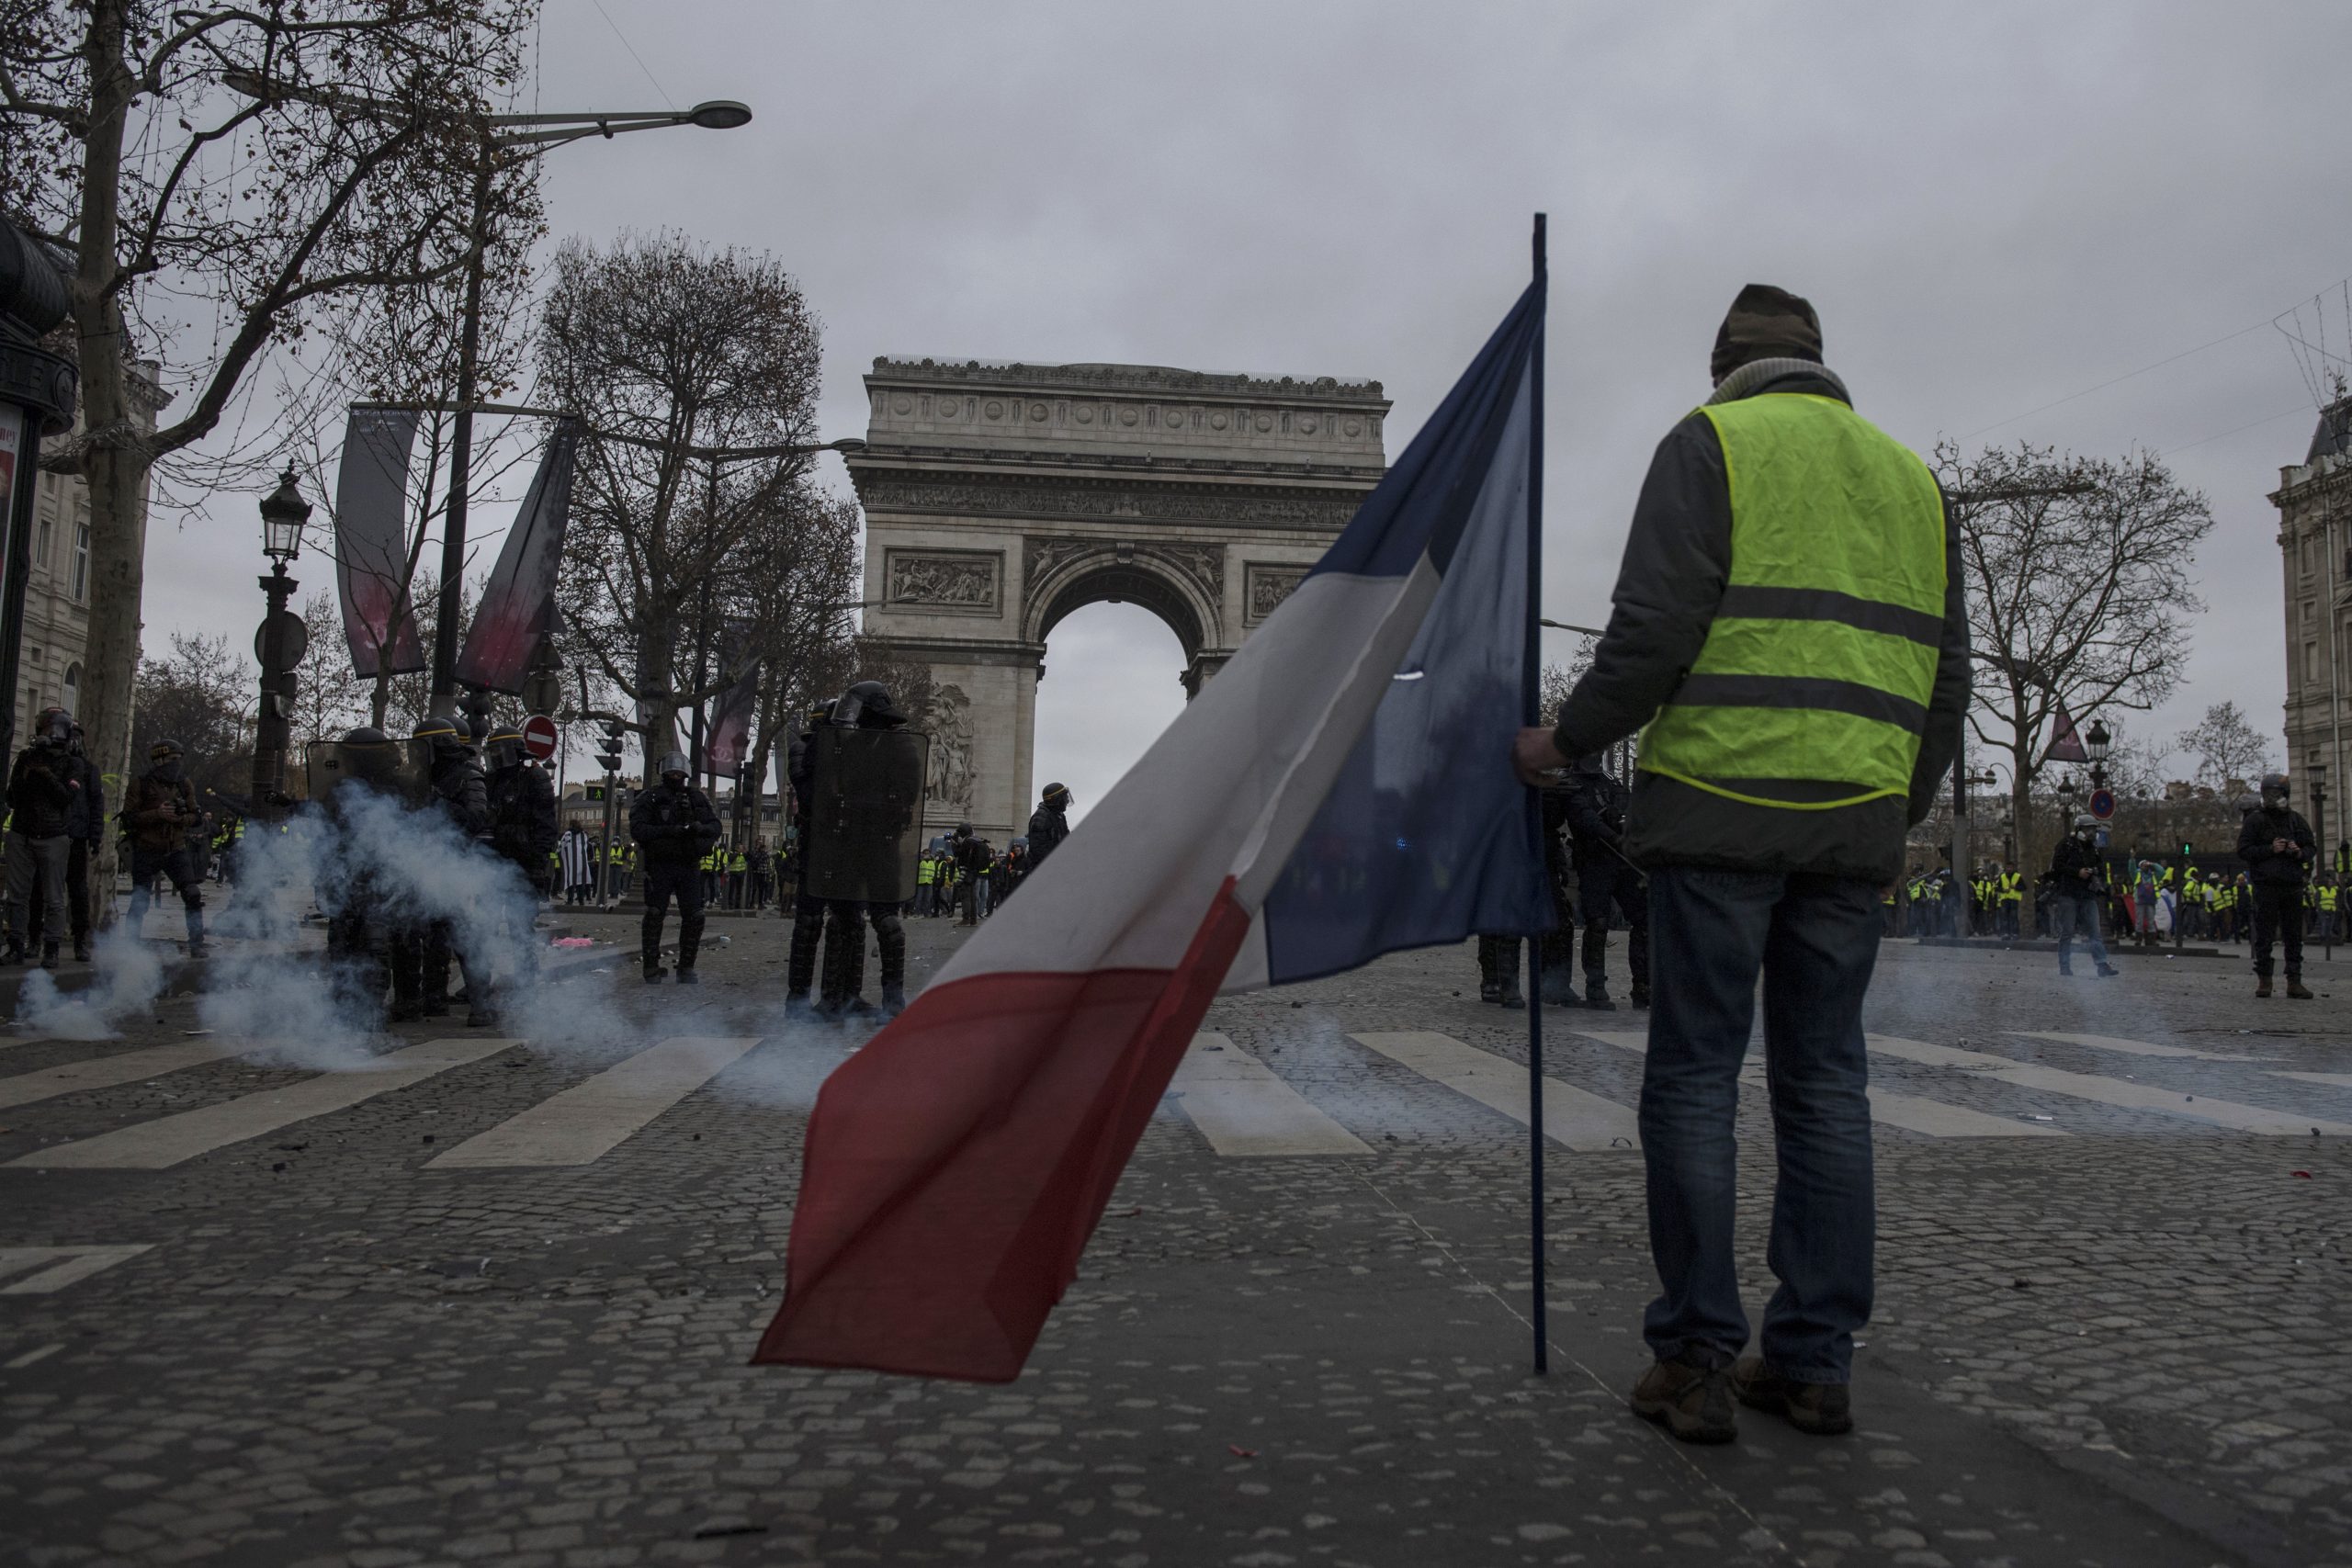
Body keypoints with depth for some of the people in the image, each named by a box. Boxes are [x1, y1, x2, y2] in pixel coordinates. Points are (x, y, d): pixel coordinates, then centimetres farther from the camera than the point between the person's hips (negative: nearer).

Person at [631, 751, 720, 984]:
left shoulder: (697, 798, 11)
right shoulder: (649, 798, -1)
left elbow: (715, 827, 8)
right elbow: (638, 829, -12)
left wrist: (700, 828, -14)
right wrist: (669, 831, -22)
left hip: (690, 866, 4)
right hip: (659, 866, -4)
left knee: (694, 917, 1)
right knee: (655, 916, -2)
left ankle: (686, 969, 13)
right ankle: (651, 968, 6)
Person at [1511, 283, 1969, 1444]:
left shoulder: (1711, 443, 1)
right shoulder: (1908, 474, 19)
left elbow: (1654, 629, -11)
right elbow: (1944, 673, 16)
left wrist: (1567, 741, 3)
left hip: (1721, 799, -5)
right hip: (1853, 822, 6)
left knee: (1694, 1078, 0)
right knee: (1825, 1080, 9)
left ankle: (1695, 1362, 3)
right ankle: (1813, 1364, 13)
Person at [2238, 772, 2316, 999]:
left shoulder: (2295, 819, 12)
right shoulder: (2255, 819, 1)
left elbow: (2312, 848, 16)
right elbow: (2243, 850, -4)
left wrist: (2300, 852, -5)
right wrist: (2270, 849, -15)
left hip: (2293, 885, 4)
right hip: (2266, 885, -4)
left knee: (2294, 936, 4)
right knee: (2264, 935, -2)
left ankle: (2294, 982, 8)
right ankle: (2263, 980, 5)